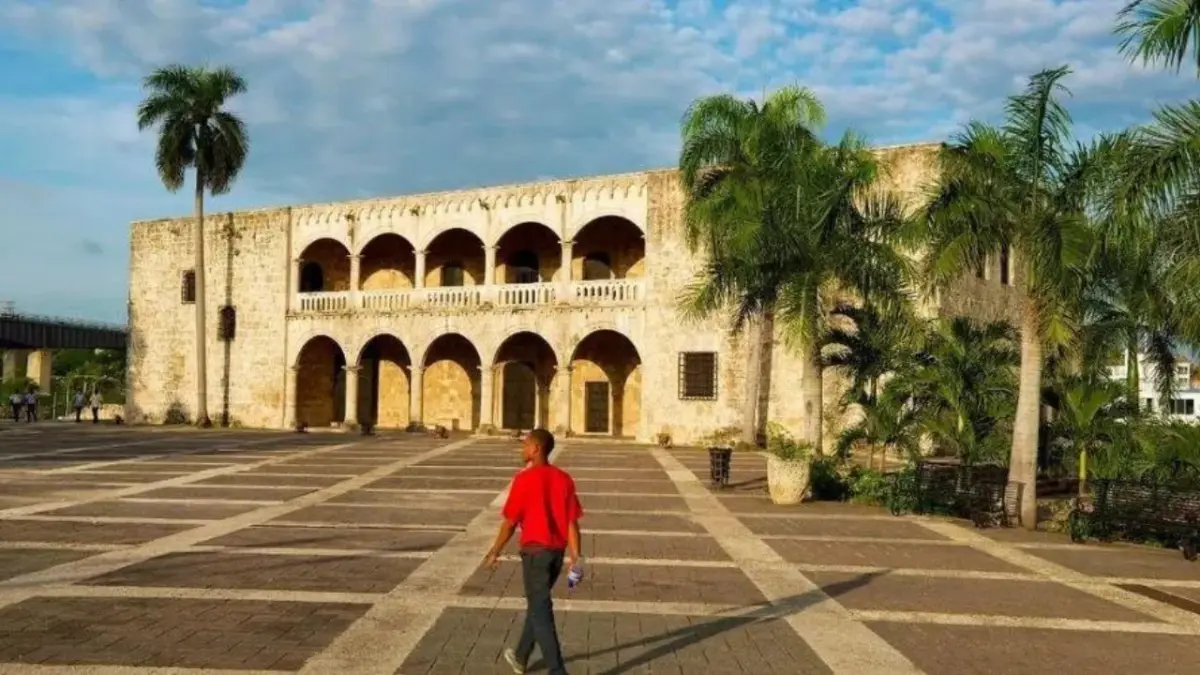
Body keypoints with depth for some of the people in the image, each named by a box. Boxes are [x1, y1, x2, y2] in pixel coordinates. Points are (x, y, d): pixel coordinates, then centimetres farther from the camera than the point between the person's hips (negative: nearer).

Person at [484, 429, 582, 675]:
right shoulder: (564, 479, 3)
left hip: (535, 550, -6)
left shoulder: (524, 478, -13)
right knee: (537, 602, 22)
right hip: (557, 550, 6)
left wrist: (495, 552, 2)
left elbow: (510, 522, -10)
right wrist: (575, 556, 1)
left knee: (541, 611, -1)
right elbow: (572, 521, -1)